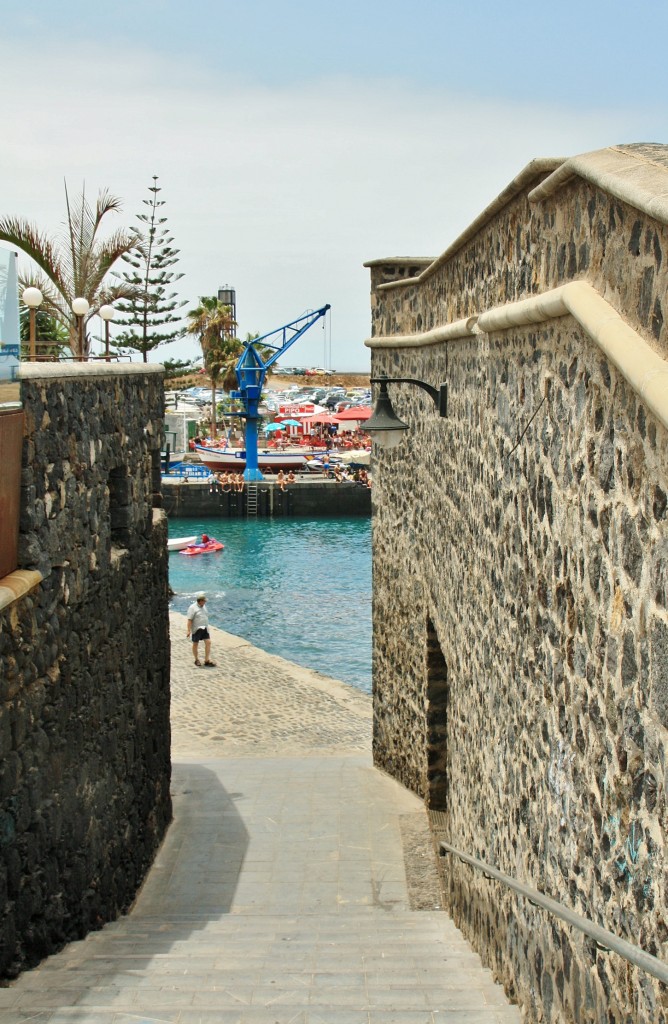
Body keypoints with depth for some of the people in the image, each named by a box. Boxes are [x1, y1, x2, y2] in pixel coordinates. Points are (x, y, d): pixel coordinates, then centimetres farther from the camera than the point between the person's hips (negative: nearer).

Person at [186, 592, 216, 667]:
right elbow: (189, 620, -17)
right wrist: (189, 631, -21)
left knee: (208, 642, -2)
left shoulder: (203, 606, 9)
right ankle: (197, 660, 22)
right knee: (195, 644, 8)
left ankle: (207, 660, 3)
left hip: (204, 629, 7)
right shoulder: (193, 608, -15)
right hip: (196, 629, -7)